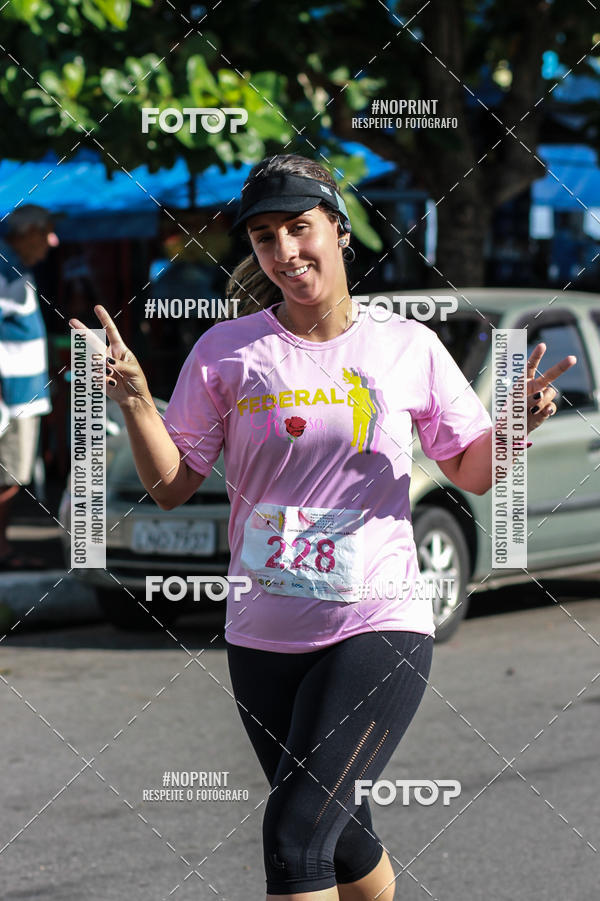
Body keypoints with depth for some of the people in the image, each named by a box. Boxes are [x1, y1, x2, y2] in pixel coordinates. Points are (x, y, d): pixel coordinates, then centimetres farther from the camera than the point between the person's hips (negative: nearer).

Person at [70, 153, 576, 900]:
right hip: (263, 636, 3)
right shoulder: (226, 351, 1)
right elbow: (171, 487, 4)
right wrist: (134, 399, -12)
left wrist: (515, 426, -10)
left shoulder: (408, 347, 1)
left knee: (295, 833, -18)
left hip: (379, 626, -3)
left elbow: (472, 471, 11)